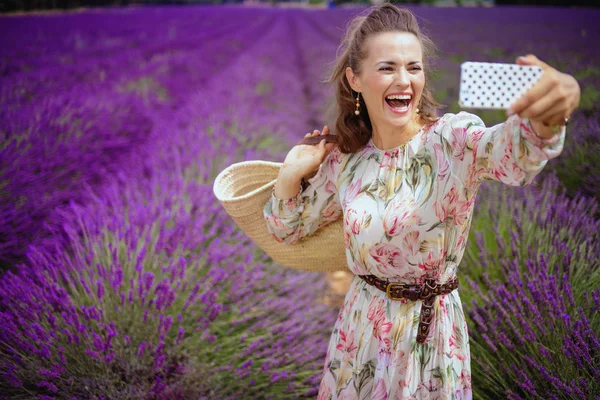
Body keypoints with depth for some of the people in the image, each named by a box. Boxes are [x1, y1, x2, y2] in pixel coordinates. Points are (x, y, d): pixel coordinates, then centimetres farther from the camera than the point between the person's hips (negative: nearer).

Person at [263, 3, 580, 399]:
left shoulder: (452, 139, -16)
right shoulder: (344, 158, -4)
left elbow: (514, 153, -40)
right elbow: (288, 229, 9)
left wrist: (546, 117, -62)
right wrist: (292, 172, -9)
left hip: (432, 336, -3)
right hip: (361, 330, 3)